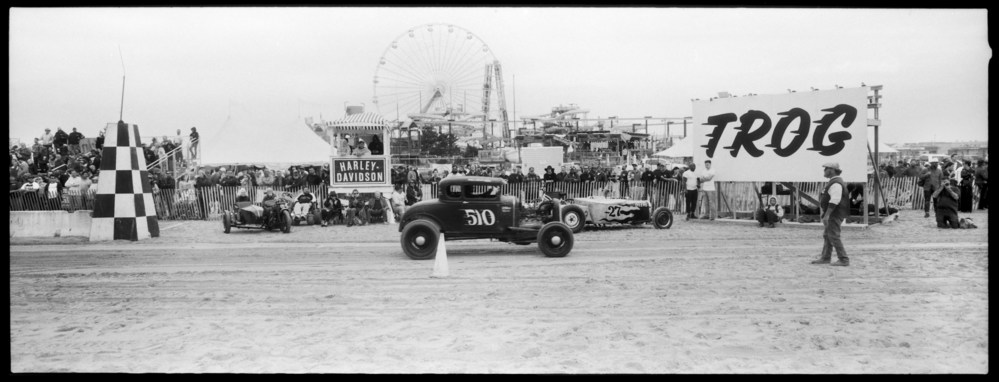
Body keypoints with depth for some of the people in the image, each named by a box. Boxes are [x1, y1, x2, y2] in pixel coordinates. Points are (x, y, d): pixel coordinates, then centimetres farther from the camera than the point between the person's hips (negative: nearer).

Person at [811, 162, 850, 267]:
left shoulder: (836, 183, -17)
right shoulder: (834, 182, 16)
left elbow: (835, 200, -25)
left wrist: (826, 215, -26)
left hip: (835, 214, -11)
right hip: (834, 214, 11)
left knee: (834, 236, -11)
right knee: (827, 235, 15)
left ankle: (844, 260, -10)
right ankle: (825, 258, 21)